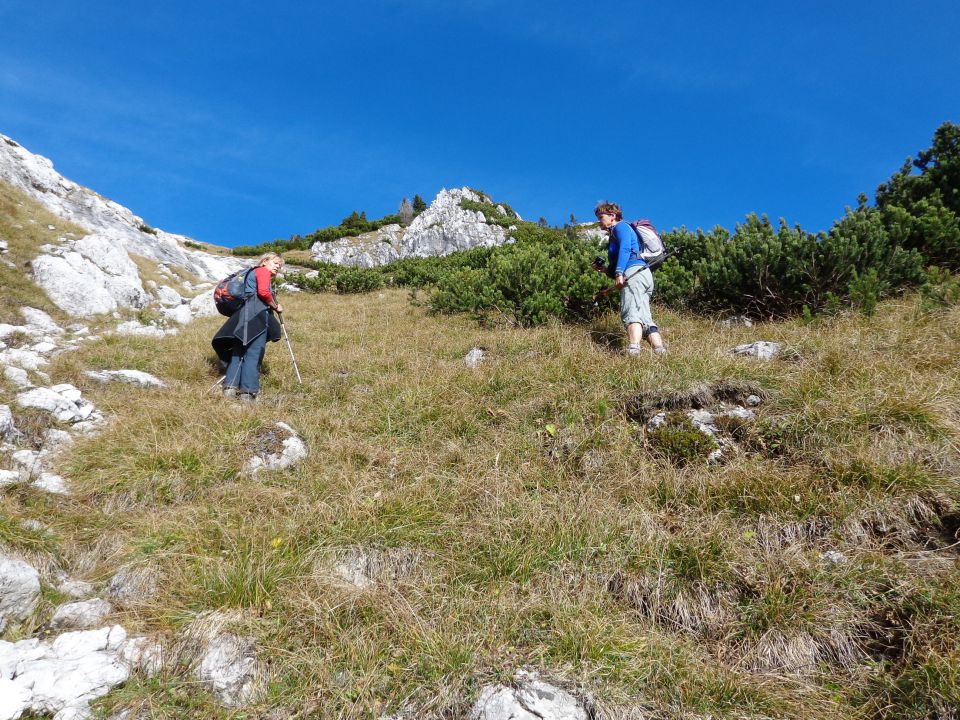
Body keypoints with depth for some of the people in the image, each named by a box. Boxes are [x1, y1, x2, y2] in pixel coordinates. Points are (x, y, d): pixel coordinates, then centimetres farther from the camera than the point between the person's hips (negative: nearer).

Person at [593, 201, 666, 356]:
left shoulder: (621, 226, 9)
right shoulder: (614, 235, 36)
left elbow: (625, 248, -12)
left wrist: (619, 273, -22)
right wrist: (606, 270, 19)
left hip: (634, 273, -10)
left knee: (631, 314, -25)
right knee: (645, 318, 0)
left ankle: (633, 351, -42)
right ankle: (661, 353, -13)